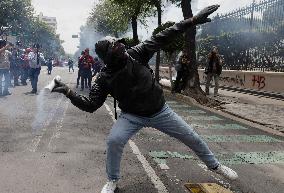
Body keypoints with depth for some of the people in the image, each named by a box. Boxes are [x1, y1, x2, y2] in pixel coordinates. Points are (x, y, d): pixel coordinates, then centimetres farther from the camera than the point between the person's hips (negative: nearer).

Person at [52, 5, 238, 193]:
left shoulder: (135, 54, -15)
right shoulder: (105, 78, -16)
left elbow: (162, 38, -13)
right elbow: (90, 105, -16)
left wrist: (193, 20, -16)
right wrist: (69, 92, -30)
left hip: (160, 111, 2)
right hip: (132, 116, -2)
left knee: (193, 138, 9)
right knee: (114, 141, -26)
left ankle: (214, 165, 38)